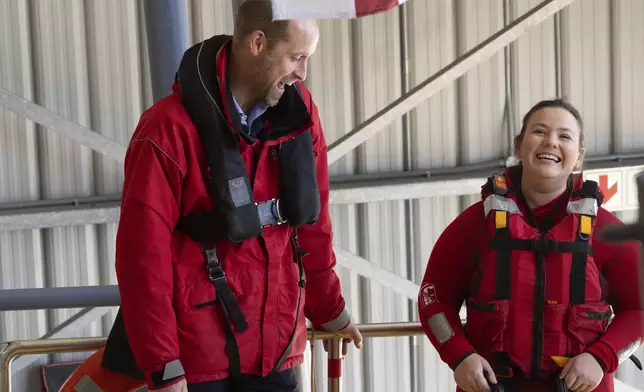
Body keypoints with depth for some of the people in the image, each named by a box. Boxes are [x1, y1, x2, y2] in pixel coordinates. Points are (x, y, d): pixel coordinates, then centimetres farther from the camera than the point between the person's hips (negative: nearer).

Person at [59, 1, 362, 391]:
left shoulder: (298, 112, 2)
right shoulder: (172, 127, -14)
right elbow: (143, 255, -14)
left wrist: (330, 311, 20)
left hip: (274, 349, 5)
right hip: (194, 356, -5)